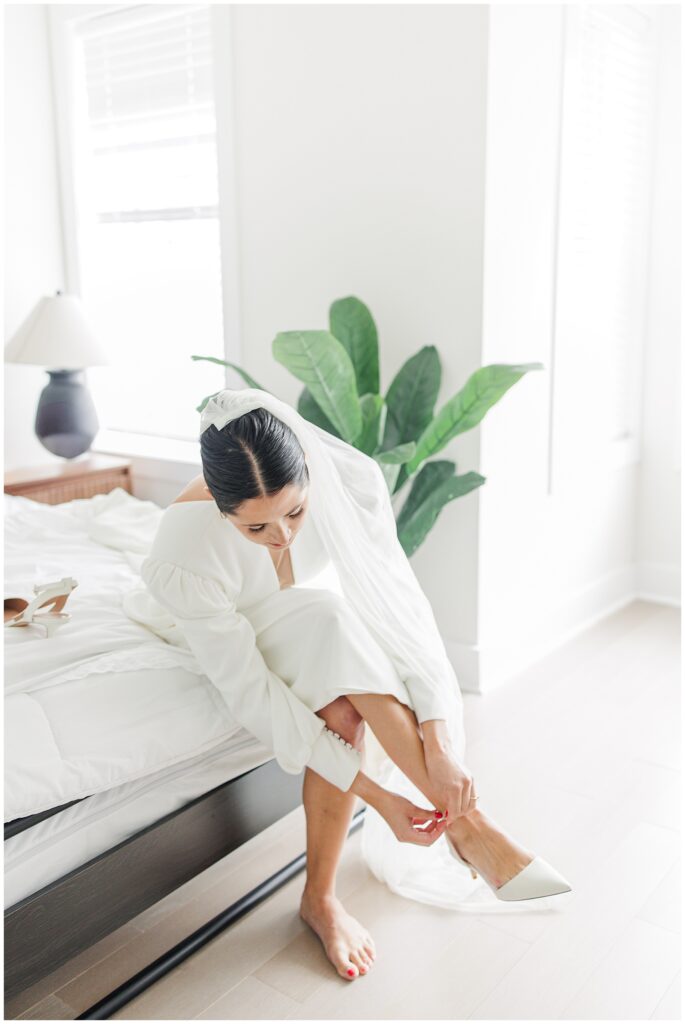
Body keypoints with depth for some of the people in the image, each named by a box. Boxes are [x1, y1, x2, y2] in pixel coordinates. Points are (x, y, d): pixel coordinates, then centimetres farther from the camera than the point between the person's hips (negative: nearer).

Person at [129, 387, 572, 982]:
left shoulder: (347, 479, -32)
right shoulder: (187, 553, -38)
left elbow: (398, 601, -31)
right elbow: (254, 696, -33)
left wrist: (440, 744, -39)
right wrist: (374, 795, -33)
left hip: (313, 621, 3)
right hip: (224, 631, -3)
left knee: (342, 705, -30)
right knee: (332, 625, -34)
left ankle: (321, 898, -9)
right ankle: (464, 823, -21)